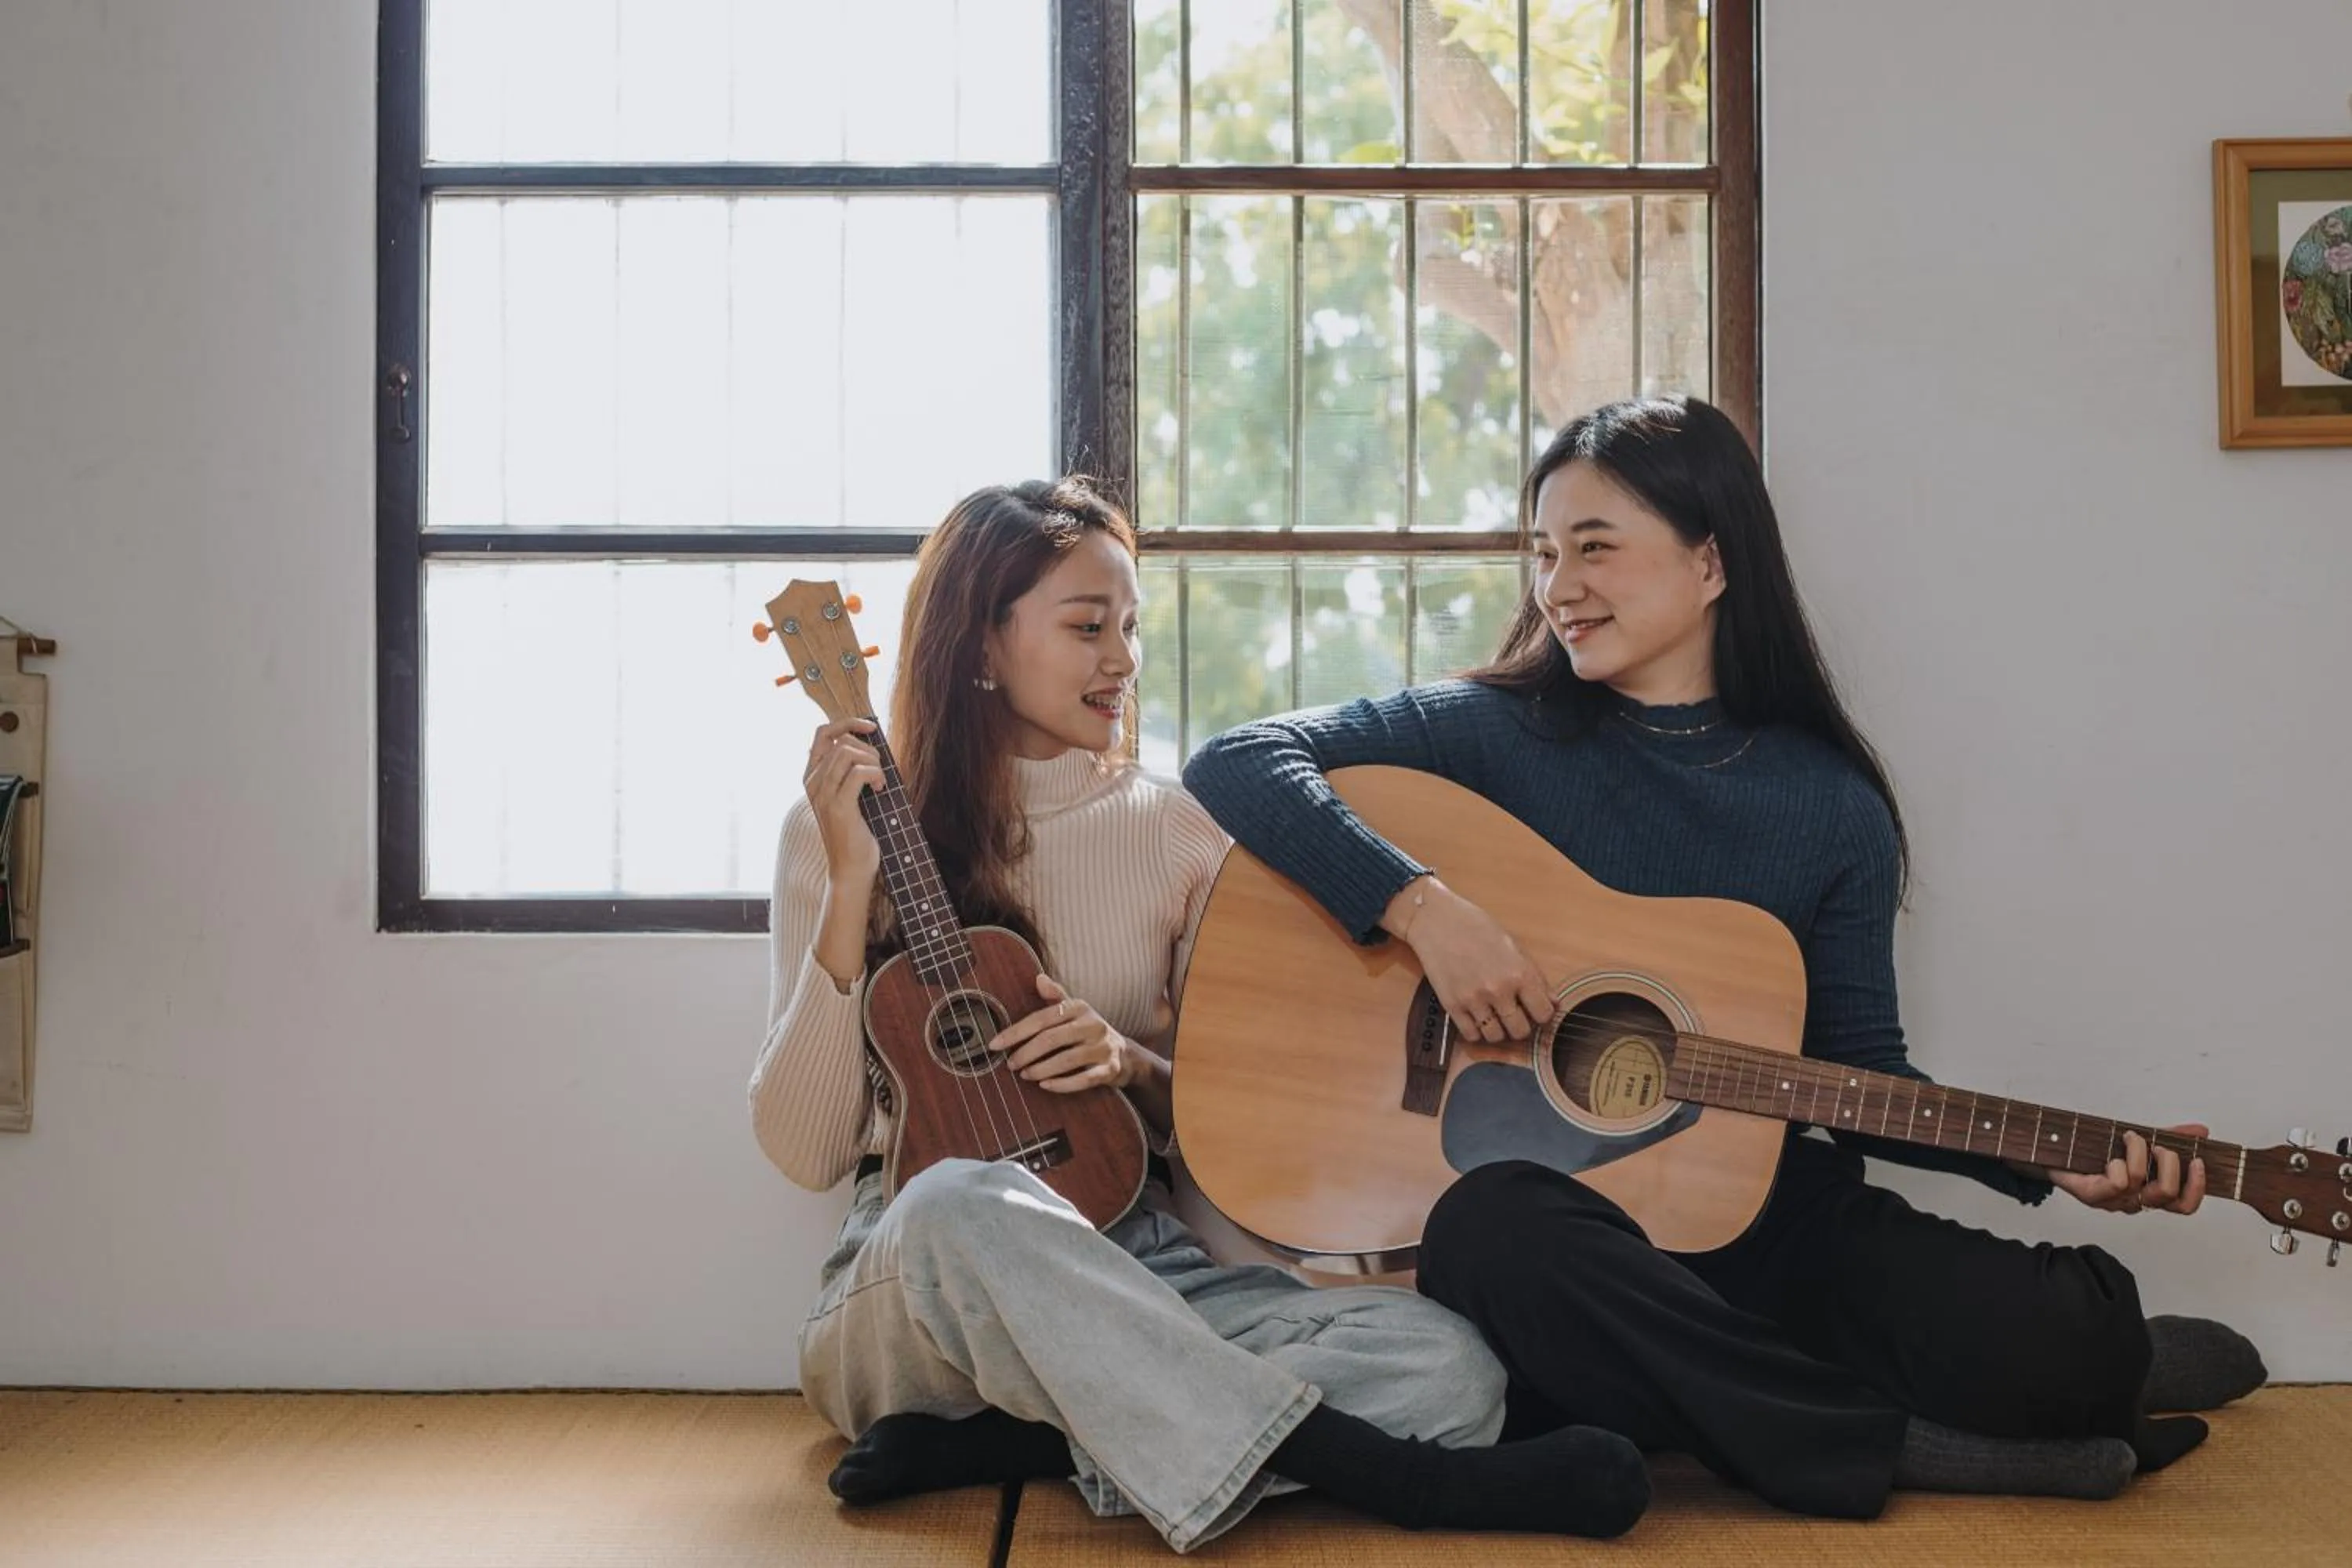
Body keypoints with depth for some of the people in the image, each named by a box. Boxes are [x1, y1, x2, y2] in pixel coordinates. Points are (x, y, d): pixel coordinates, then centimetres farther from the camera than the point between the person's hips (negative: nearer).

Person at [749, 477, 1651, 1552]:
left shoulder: (1175, 830, 8)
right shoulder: (841, 829, 3)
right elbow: (804, 1152, -4)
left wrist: (1134, 1069, -9)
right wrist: (850, 894, -14)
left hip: (1140, 1272, 3)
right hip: (905, 1287, -3)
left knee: (1443, 1364, -23)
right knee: (961, 1204, -40)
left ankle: (1004, 1439, -21)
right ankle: (1373, 1470, -32)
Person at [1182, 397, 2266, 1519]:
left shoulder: (1834, 810, 6)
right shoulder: (1496, 734, 0)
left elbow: (1859, 1067, 10)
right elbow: (1235, 764, -11)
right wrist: (1423, 907, -22)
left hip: (1769, 1217, 1)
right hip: (1555, 1219, -1)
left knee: (2070, 1337, -23)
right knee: (1489, 1229, -38)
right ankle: (1893, 1441, -21)